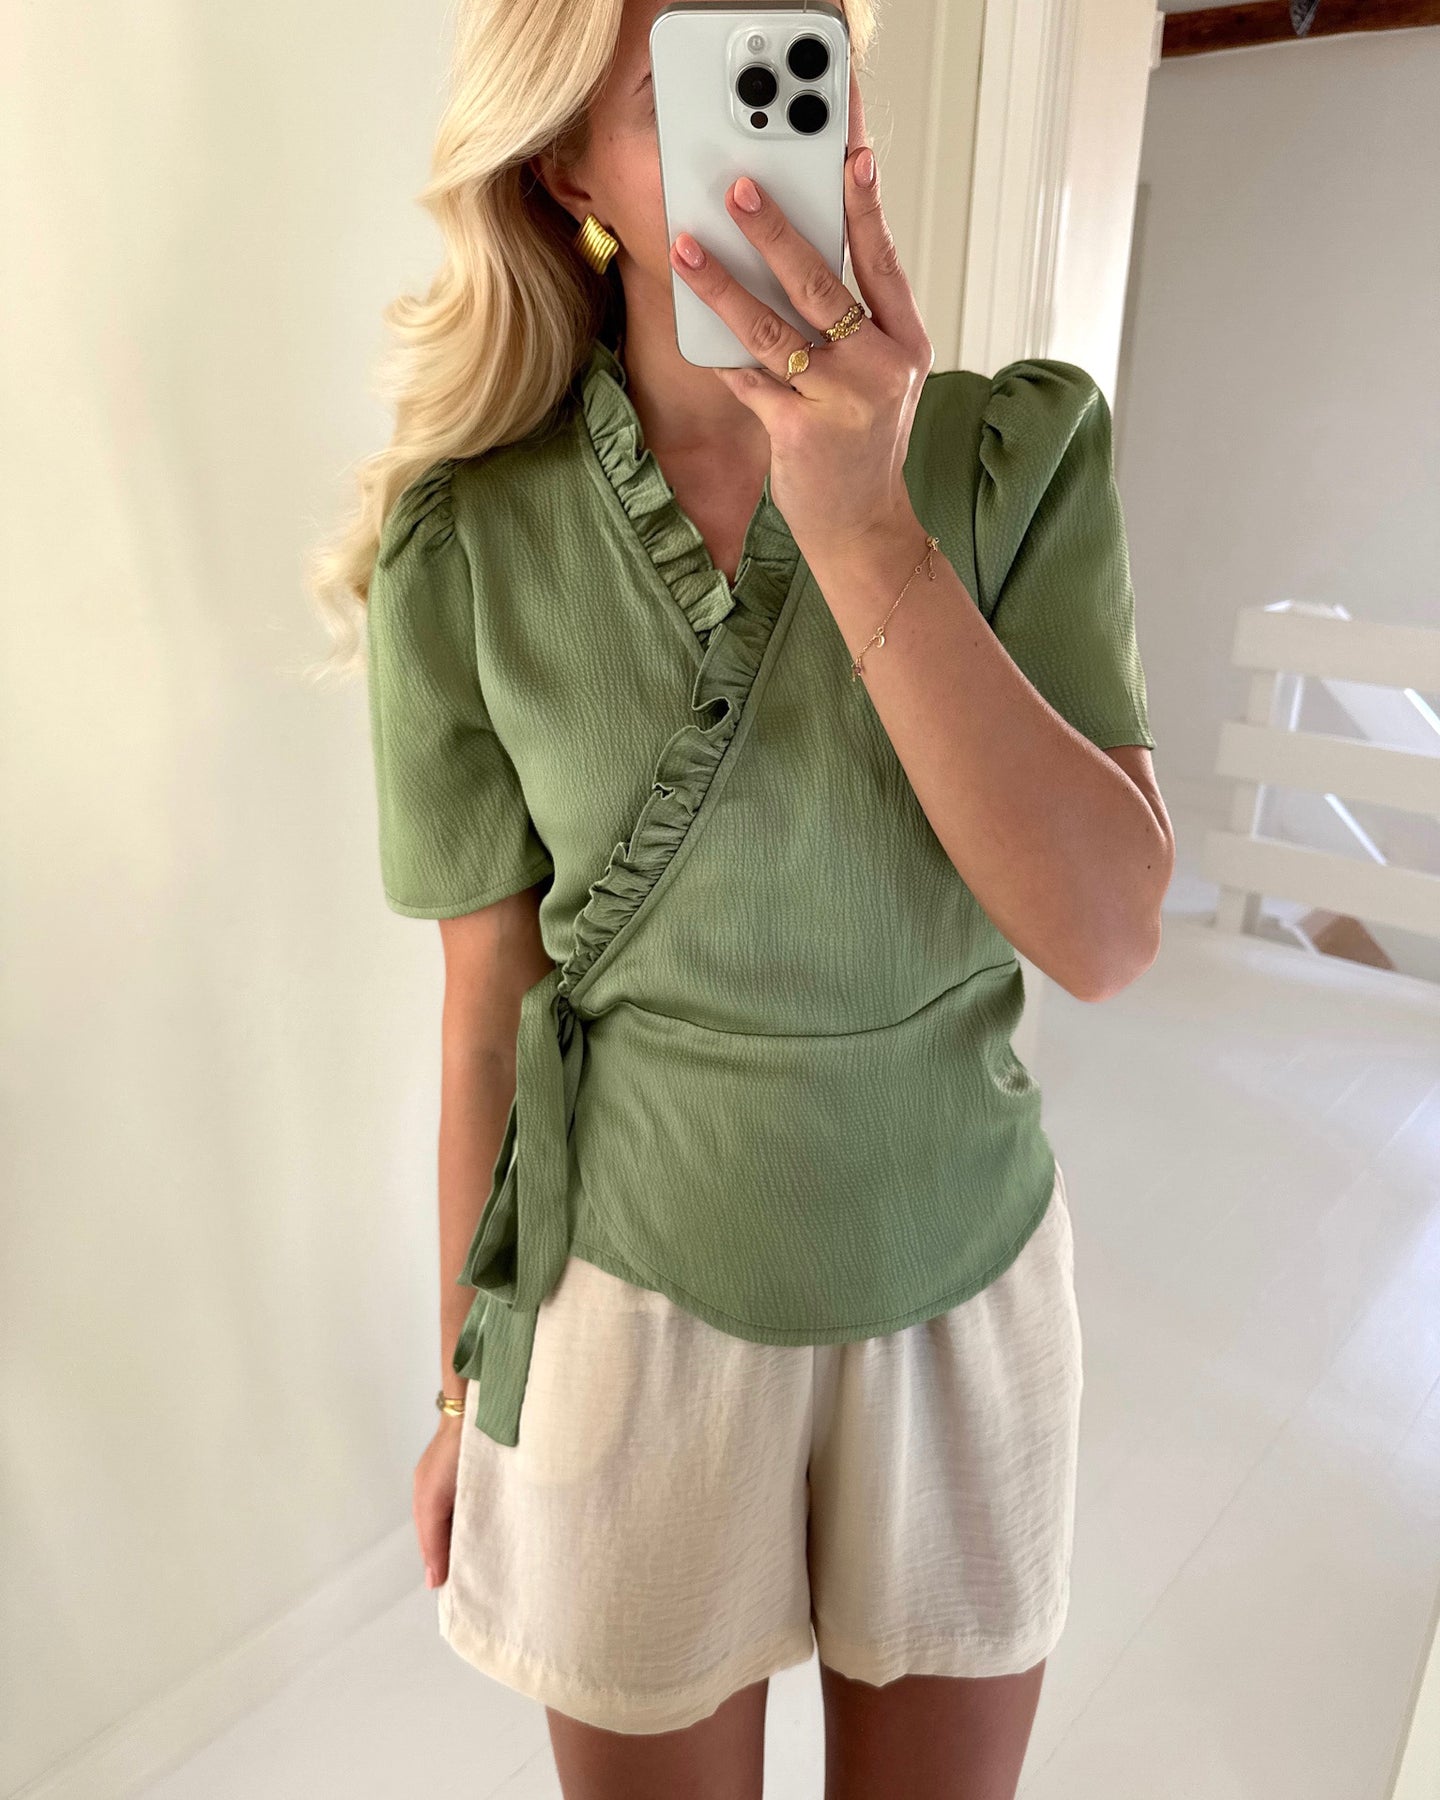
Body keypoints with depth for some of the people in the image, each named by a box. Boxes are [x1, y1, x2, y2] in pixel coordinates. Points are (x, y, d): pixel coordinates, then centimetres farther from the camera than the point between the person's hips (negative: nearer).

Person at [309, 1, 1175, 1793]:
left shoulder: (1020, 455, -11)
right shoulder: (470, 551, -12)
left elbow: (1108, 934, -20)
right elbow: (487, 1006, -4)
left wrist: (862, 525, -30)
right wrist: (465, 1390, 6)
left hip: (963, 1280, 2)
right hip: (637, 1304, -1)